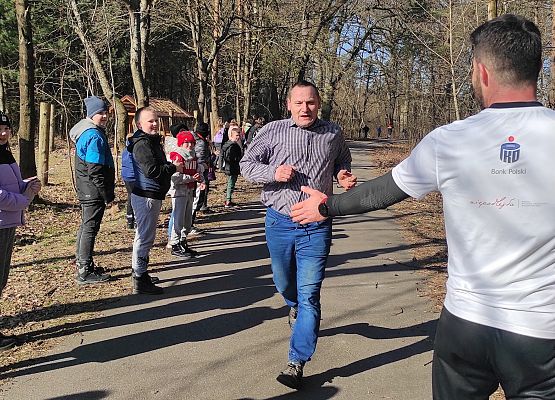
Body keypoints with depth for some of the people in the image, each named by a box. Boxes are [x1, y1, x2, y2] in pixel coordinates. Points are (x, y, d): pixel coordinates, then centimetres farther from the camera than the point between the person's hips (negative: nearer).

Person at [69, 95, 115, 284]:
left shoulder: (86, 132, 15)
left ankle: (84, 265, 32)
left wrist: (108, 191, 22)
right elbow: (95, 170, -23)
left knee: (86, 226, 19)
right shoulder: (94, 136, -18)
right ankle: (84, 272, 1)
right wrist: (108, 194, -18)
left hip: (86, 190, 11)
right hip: (94, 191, -11)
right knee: (90, 228, -5)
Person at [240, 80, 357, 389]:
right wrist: (273, 172, -19)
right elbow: (247, 164, 1)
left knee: (309, 295, -5)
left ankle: (297, 363, 2)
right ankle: (296, 306, 57)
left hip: (316, 227, -1)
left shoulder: (333, 134, 3)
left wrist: (344, 176, -2)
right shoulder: (273, 131, -2)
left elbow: (343, 162, 21)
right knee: (284, 284, 21)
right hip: (279, 223, 1)